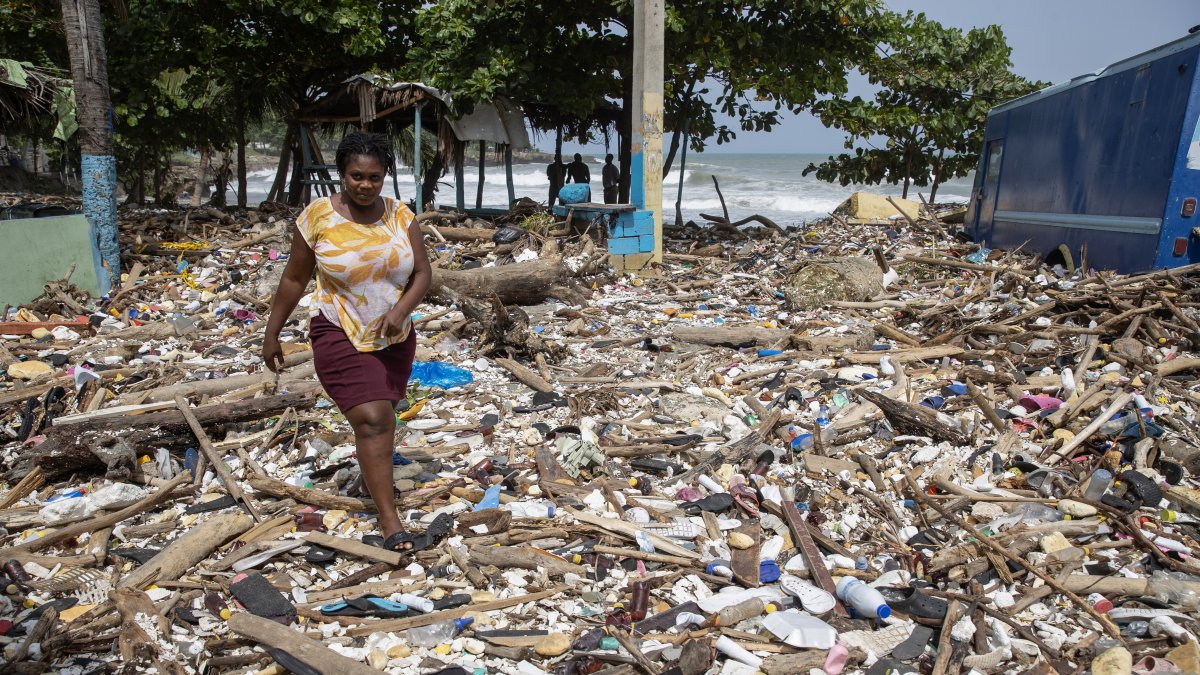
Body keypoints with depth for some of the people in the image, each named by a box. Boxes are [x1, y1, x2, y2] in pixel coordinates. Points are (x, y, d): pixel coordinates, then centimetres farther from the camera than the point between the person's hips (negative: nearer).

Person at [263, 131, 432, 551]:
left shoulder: (400, 215, -2)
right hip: (341, 337, -4)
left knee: (382, 418, 18)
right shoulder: (318, 216, -9)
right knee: (372, 421, -13)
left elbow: (422, 272, -4)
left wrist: (400, 310, -22)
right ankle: (388, 518, -7)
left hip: (394, 339, 4)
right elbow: (294, 279, -2)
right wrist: (272, 334, 2)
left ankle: (373, 476, 48)